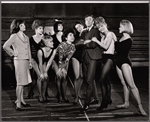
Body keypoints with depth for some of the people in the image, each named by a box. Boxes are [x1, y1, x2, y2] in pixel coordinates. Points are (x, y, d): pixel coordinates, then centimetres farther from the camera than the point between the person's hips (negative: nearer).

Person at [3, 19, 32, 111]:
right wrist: (13, 53, -8)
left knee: (24, 82, 11)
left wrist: (30, 62, 17)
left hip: (26, 61, 7)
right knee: (20, 82, -8)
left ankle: (21, 100, 21)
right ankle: (18, 103, -4)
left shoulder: (26, 37, 16)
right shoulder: (14, 36, -5)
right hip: (19, 60, -7)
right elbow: (5, 46, -16)